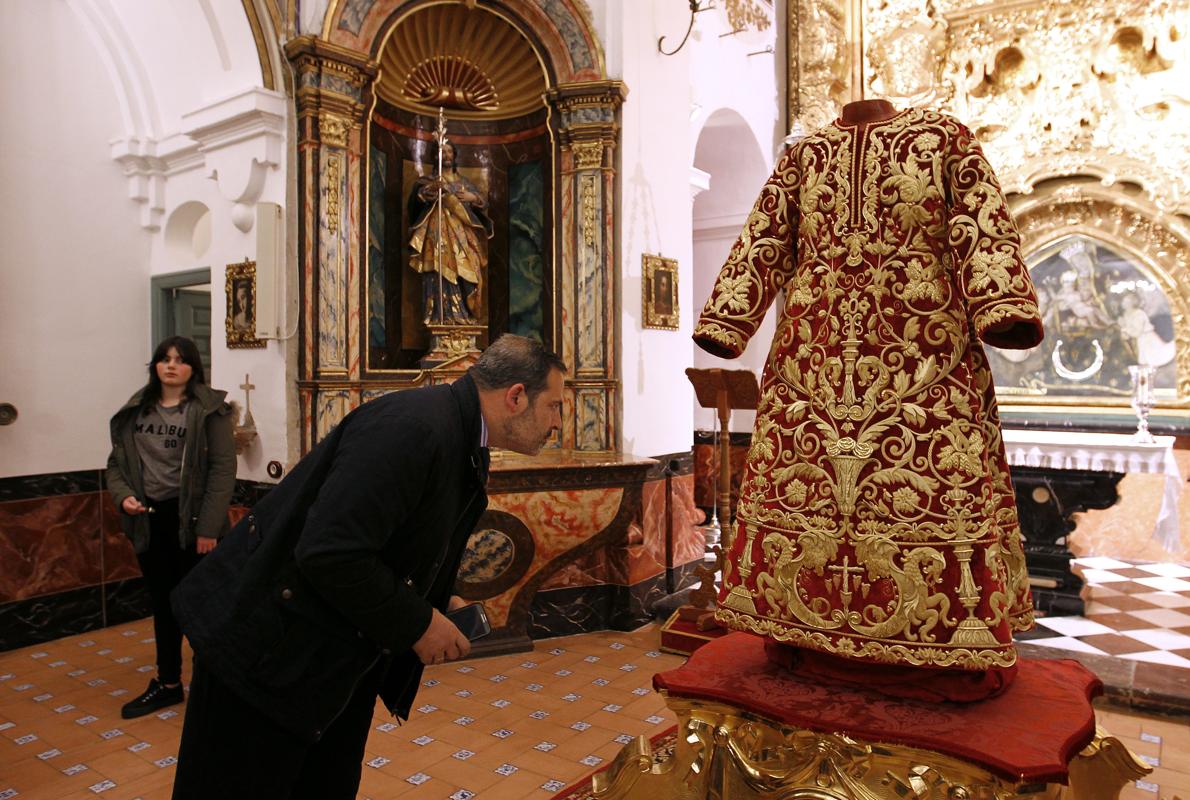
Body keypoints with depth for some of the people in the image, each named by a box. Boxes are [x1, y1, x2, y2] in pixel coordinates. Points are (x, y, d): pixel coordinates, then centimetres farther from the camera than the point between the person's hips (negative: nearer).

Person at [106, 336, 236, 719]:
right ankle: (167, 683, 31)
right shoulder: (135, 410, 8)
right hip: (150, 519, 5)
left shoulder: (209, 409, -8)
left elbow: (223, 470, -12)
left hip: (191, 518, -5)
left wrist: (208, 527, -16)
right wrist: (123, 496, -8)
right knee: (162, 602, 16)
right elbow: (116, 463, 14)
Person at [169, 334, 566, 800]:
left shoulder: (462, 444, 4)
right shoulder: (414, 426, -29)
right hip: (272, 649, -9)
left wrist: (437, 605, 2)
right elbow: (330, 555, -32)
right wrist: (417, 624, -20)